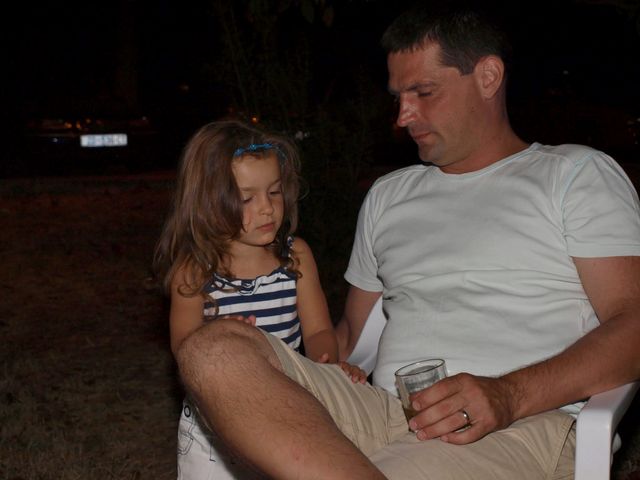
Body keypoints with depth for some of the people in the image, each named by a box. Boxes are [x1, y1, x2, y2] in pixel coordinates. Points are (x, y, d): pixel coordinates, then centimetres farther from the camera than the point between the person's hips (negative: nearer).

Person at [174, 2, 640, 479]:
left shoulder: (577, 173, 10)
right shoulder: (388, 195, 27)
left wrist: (510, 395, -19)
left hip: (517, 426, -6)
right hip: (382, 413, 6)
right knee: (213, 347, -23)